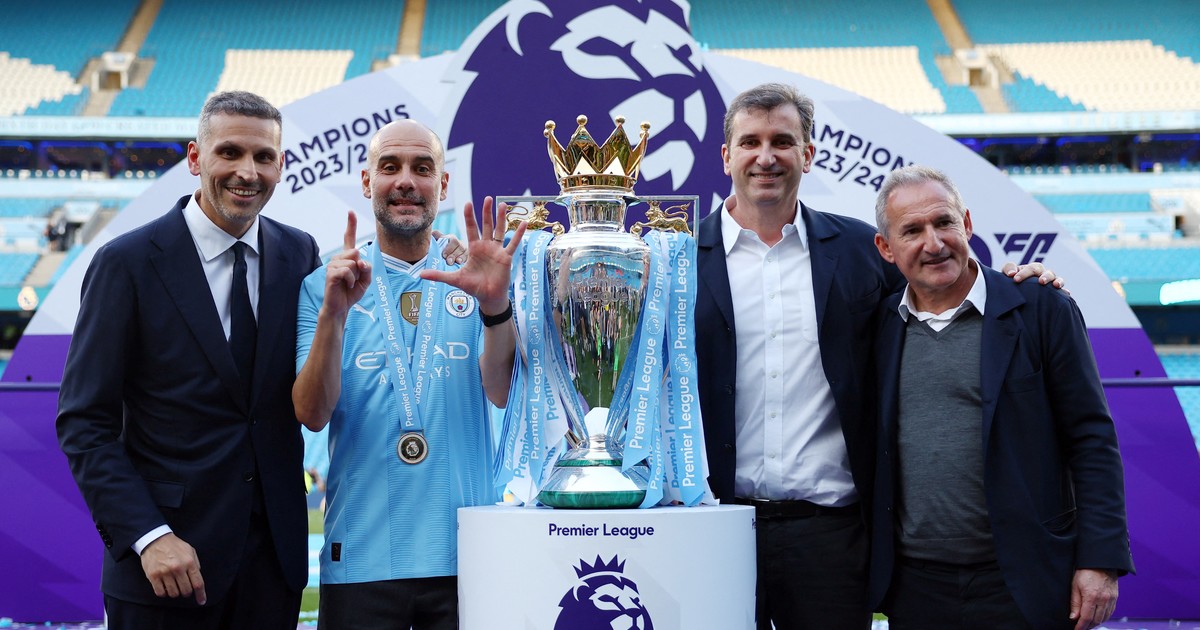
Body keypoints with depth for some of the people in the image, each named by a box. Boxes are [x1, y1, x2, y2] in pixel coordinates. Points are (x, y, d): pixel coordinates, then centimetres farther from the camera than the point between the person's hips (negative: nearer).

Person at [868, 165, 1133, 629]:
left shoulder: (1042, 309, -3)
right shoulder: (878, 325, 6)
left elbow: (1092, 441, -3)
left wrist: (1100, 561, -9)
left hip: (1025, 586, -2)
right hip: (915, 588, 3)